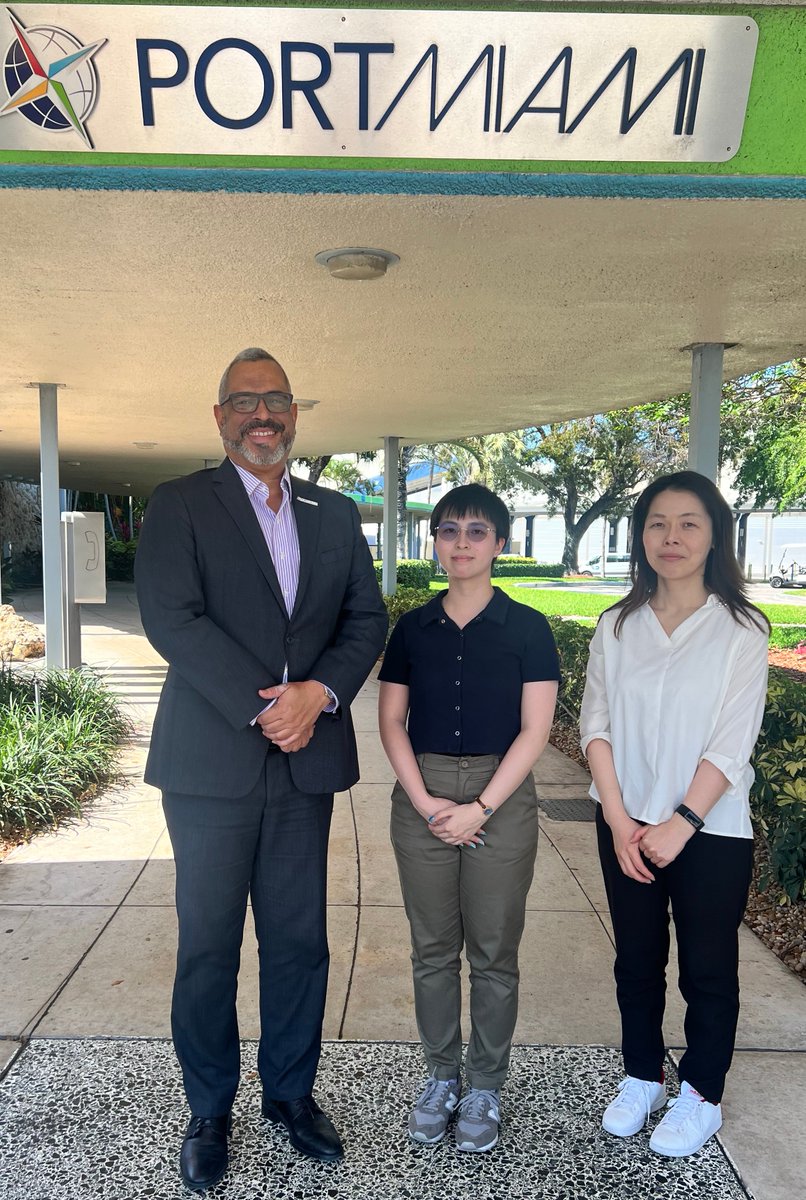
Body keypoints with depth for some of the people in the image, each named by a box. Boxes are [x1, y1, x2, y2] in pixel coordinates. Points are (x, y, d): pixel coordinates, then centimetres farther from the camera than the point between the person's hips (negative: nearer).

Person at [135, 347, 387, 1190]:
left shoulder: (336, 515, 11)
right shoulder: (180, 504, -1)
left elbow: (366, 618, 6)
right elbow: (170, 617, -14)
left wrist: (319, 693, -12)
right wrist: (263, 708, -17)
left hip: (306, 761, 4)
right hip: (211, 762, -3)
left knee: (300, 940, 14)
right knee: (208, 946, 10)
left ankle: (291, 1092, 35)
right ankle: (209, 1111, 32)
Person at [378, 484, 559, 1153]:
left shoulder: (527, 628, -3)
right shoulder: (413, 628, 4)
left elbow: (534, 730, -7)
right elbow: (392, 722, 4)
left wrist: (480, 809, -12)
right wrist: (426, 803, -8)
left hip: (501, 799, -2)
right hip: (422, 799, 2)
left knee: (493, 953, 9)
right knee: (433, 948, 13)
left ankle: (485, 1087, 28)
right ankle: (441, 1078, 31)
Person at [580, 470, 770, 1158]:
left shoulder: (741, 629, -7)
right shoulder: (617, 626, 2)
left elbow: (733, 740, -11)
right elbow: (596, 726, -1)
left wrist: (681, 822, -16)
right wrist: (620, 820, -8)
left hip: (711, 831, -3)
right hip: (626, 825, 3)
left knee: (708, 970, 12)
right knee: (637, 959, 17)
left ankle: (702, 1095, 33)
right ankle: (641, 1078, 37)